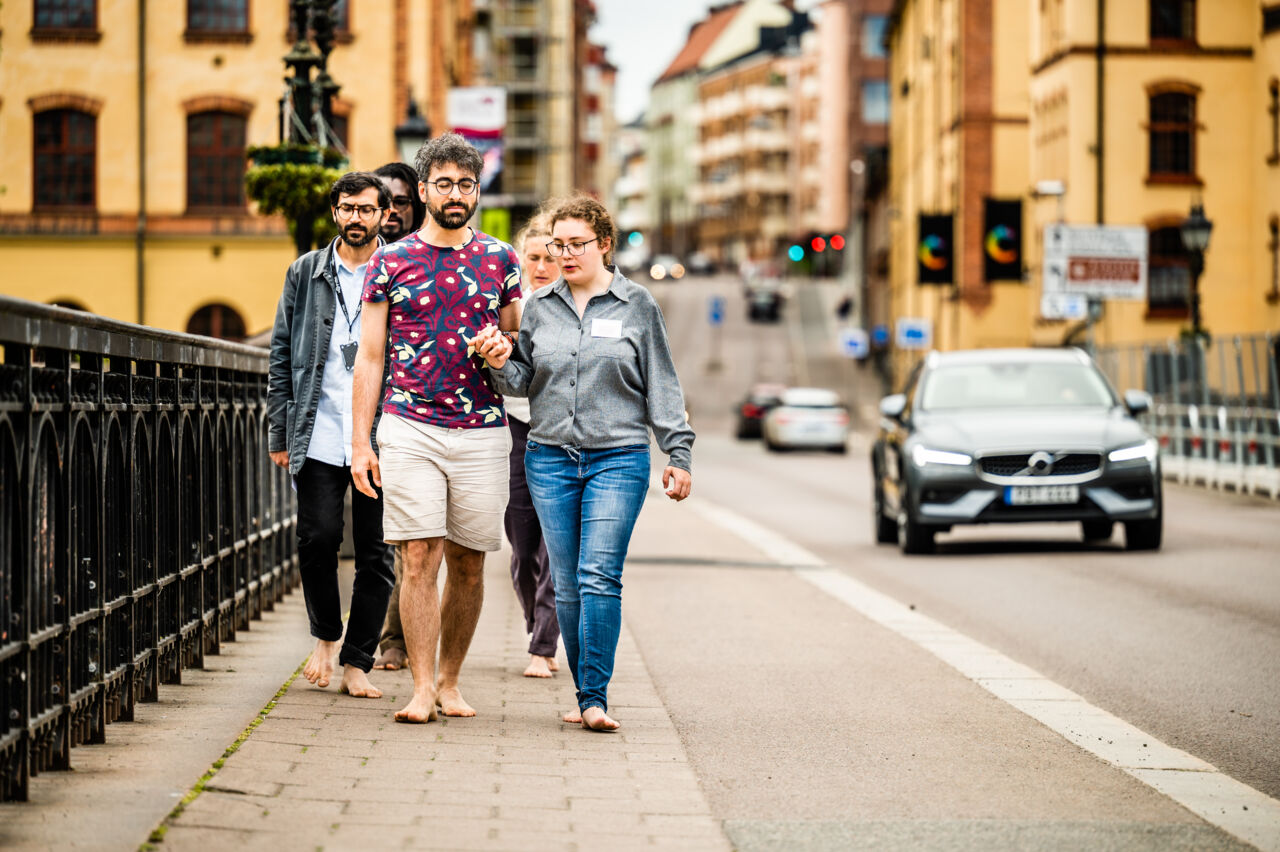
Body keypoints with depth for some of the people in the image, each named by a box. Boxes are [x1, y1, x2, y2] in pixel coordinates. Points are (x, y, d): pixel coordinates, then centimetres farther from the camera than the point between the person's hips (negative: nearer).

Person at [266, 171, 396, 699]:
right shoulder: (305, 273, 12)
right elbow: (282, 356, 12)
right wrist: (279, 433, 6)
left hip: (380, 436, -1)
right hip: (318, 435, 1)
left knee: (375, 552, 0)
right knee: (318, 537, -8)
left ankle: (356, 663, 10)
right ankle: (325, 636, 17)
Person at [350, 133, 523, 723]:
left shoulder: (499, 259, 11)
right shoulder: (390, 261, 5)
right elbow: (369, 356, 6)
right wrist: (360, 442, 0)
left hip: (482, 431, 2)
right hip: (409, 428, -2)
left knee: (468, 564, 5)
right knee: (419, 558, -8)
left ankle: (450, 680, 18)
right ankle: (422, 688, -5)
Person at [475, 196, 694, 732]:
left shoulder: (637, 306, 3)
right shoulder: (540, 308, 10)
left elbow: (662, 386, 6)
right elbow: (525, 382, 15)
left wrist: (678, 455, 2)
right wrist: (502, 363, -7)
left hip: (618, 457, -3)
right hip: (550, 457, 3)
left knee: (599, 578, -13)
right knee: (567, 585, 3)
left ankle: (595, 699, -13)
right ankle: (586, 696, 12)